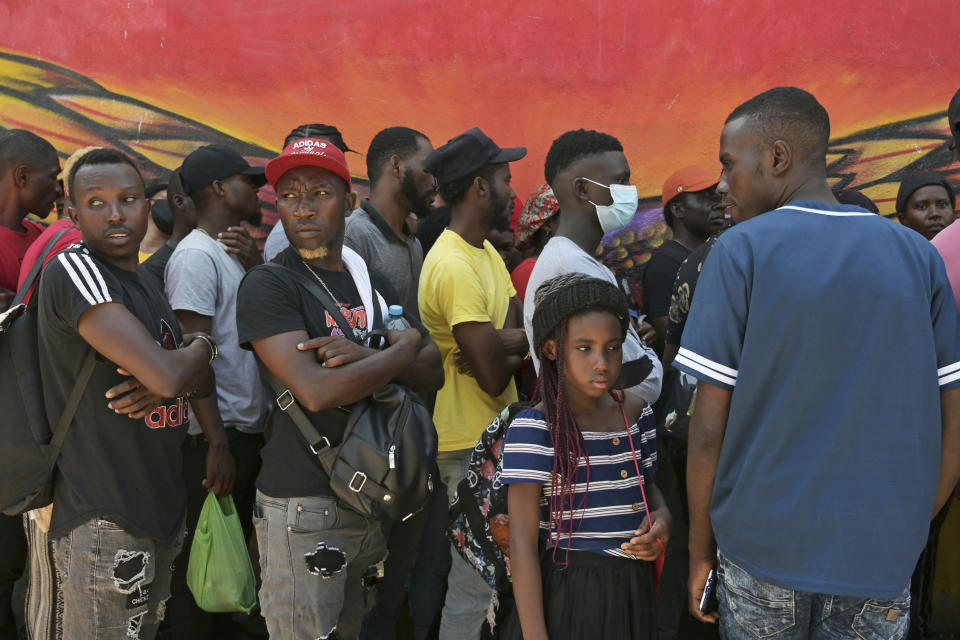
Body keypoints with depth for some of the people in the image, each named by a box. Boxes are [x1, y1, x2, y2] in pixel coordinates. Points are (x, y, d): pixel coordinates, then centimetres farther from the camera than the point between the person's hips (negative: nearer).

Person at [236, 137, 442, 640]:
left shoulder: (372, 282, 10)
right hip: (303, 505, -6)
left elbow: (431, 372, 2)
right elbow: (316, 391, -23)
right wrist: (403, 349, -10)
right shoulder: (267, 285, -11)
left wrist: (364, 356, -17)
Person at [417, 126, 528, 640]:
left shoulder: (486, 252, 12)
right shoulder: (455, 267, -21)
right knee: (473, 587, 0)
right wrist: (510, 349, 0)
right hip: (472, 443, -10)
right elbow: (494, 378, -22)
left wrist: (500, 345, -18)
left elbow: (520, 338, 4)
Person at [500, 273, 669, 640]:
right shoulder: (534, 428, -16)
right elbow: (523, 542, -17)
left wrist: (662, 518, -3)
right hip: (569, 596, -6)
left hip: (634, 592, 6)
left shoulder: (638, 415, 3)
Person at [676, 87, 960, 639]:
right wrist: (908, 532, 14)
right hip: (882, 562, 3)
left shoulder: (739, 251, -9)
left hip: (762, 547, -2)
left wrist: (701, 549, 2)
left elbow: (709, 428, -9)